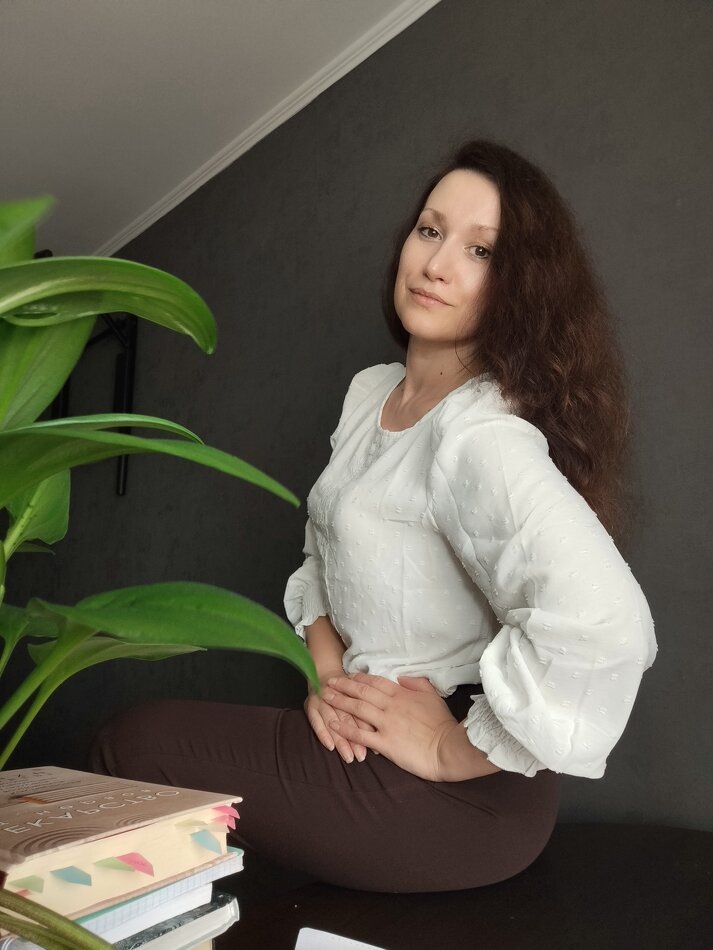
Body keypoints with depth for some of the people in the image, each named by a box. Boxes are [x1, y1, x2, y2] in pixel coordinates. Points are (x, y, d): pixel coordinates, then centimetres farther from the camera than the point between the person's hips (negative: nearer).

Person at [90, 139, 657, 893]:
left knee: (132, 746, -1)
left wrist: (458, 749, -25)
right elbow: (324, 556, 14)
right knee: (151, 731, 14)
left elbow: (605, 624, -39)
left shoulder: (484, 437, -25)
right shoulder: (370, 391, 4)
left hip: (460, 799, -7)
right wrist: (327, 666, -4)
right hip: (367, 735, 7)